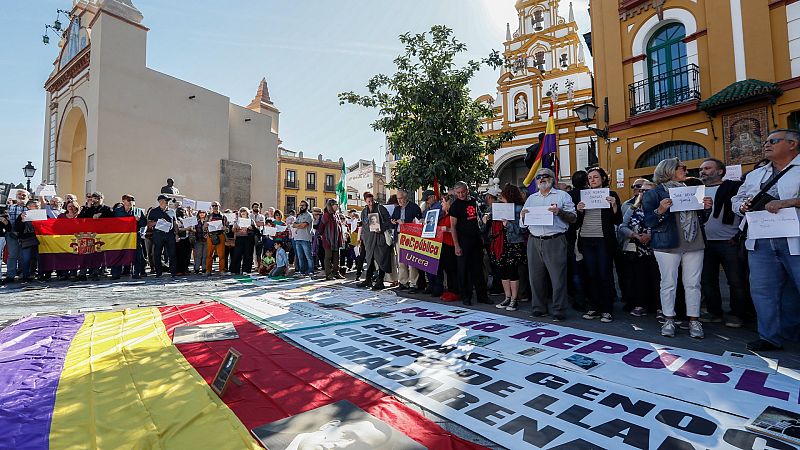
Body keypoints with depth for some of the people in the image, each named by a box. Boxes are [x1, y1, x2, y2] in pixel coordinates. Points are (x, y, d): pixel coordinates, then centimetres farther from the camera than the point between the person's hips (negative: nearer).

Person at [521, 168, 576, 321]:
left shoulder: (562, 195, 6)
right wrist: (523, 215, -3)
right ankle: (539, 307, 20)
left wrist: (559, 212, -16)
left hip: (555, 241, -4)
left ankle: (558, 310, 8)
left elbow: (573, 218, 0)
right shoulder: (531, 198, 19)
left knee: (558, 277, -3)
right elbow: (523, 222, 19)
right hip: (534, 241, 4)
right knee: (535, 277, 8)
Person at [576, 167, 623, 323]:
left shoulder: (611, 195, 4)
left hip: (603, 240, -3)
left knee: (605, 274, -2)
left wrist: (614, 205, -14)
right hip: (586, 240, 3)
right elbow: (578, 222, 13)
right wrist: (579, 210, -5)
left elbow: (618, 221, 0)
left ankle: (607, 310, 8)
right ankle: (594, 307, 15)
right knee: (591, 274, 7)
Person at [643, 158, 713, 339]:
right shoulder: (654, 193, 1)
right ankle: (669, 320, 10)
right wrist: (660, 210, -23)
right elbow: (648, 221, -6)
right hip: (667, 245, -5)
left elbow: (700, 220, 22)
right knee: (668, 284, 0)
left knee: (693, 284, 5)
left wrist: (706, 208, 3)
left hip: (694, 244, 5)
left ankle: (694, 320, 14)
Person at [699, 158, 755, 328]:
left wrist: (739, 236, -10)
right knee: (707, 280, 8)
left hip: (729, 243, -4)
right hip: (705, 243, 5)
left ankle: (737, 314, 16)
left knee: (736, 281, 2)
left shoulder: (735, 187, -2)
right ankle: (714, 312, 19)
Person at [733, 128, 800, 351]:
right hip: (761, 243, 5)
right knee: (762, 290, 6)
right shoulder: (755, 175, 20)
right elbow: (737, 199, 23)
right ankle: (770, 337, 16)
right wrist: (743, 206, 1)